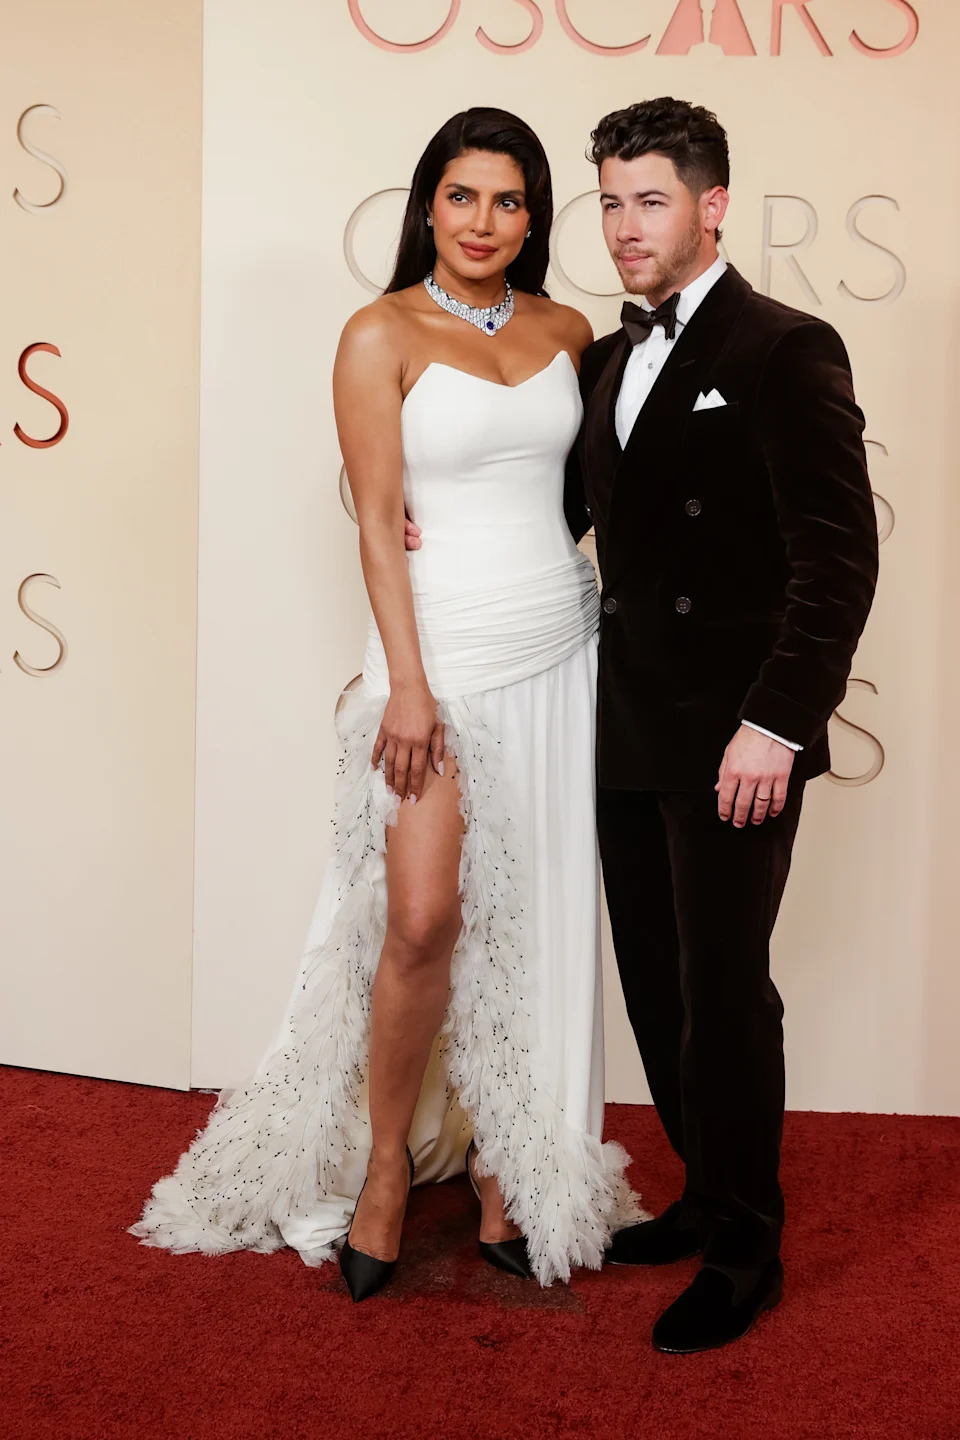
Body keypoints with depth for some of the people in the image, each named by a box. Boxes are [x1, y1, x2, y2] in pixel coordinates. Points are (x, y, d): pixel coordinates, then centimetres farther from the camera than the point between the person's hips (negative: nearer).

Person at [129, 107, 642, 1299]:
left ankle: (511, 1169, 20)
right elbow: (377, 521, -7)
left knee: (530, 924, 7)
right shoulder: (382, 335, -3)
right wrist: (406, 685, -13)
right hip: (443, 649, -4)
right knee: (423, 920, -9)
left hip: (559, 650, 4)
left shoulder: (568, 332, 10)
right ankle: (385, 1163, 13)